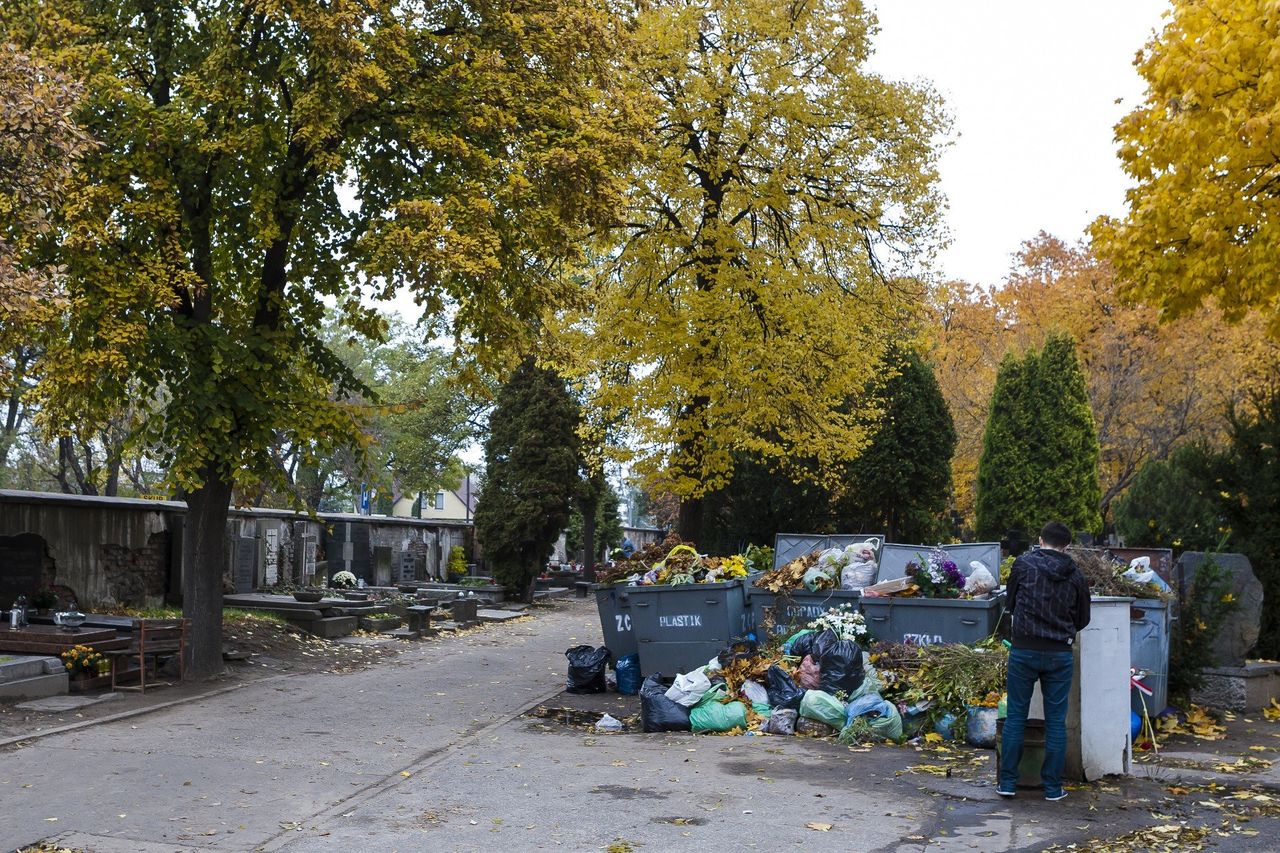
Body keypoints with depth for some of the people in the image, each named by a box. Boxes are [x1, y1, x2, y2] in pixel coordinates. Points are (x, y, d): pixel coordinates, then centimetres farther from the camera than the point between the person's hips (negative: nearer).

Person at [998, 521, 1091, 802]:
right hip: (1060, 654, 2)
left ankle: (1007, 782, 8)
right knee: (1056, 721, 8)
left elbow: (1010, 602, 9)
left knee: (1016, 716, 6)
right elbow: (1083, 620, 13)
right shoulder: (1076, 576, 4)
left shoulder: (1024, 564, -2)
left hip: (1024, 650, -1)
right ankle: (1052, 786, 12)